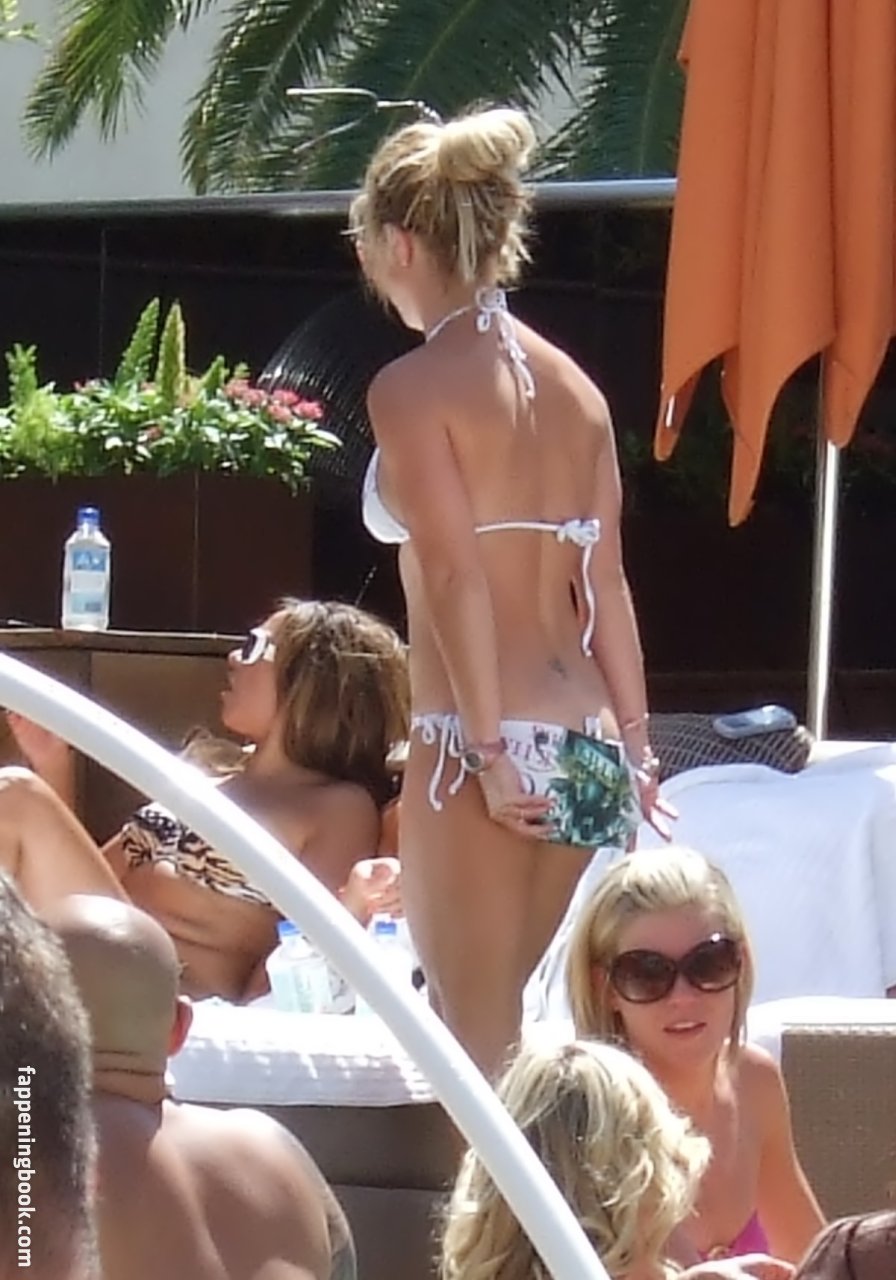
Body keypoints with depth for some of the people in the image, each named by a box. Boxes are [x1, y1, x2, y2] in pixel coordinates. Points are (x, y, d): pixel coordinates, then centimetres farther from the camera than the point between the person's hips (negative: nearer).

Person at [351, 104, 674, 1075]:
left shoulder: (410, 390, -9)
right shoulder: (573, 389, 11)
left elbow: (456, 577, -16)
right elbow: (604, 585, 11)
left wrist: (489, 753, -15)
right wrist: (635, 745, 14)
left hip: (482, 746, -7)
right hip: (586, 746, 7)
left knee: (476, 1043, -1)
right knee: (490, 1023, 17)